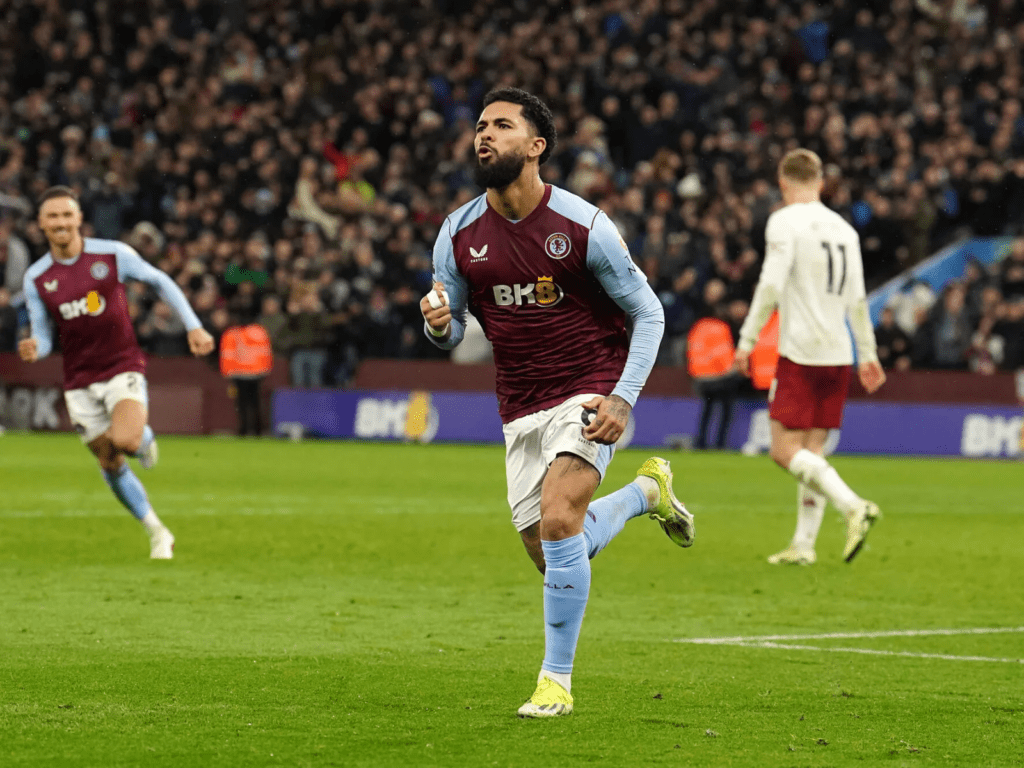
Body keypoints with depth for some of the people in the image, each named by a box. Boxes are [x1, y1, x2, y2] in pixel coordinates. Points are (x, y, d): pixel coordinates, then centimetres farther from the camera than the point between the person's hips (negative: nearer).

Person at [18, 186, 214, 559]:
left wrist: (194, 326, 2)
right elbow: (42, 336, 4)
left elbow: (160, 282, 5)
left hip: (123, 367, -3)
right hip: (80, 382, 3)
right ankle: (157, 533, 23)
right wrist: (33, 349, -21)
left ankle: (144, 437, 10)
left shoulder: (112, 254, -8)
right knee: (110, 465, 6)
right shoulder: (36, 278, -2)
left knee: (124, 441, -28)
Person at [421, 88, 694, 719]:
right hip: (521, 408, 5)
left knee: (558, 523, -24)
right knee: (551, 557, 7)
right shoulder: (459, 234, -1)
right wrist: (438, 324, -18)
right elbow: (451, 333, 8)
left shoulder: (583, 225, -12)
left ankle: (557, 679, -10)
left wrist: (623, 399, -16)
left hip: (590, 393, -5)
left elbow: (648, 312, -4)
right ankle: (647, 491, 36)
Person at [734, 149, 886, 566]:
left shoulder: (785, 222, -6)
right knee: (812, 451, 10)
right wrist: (867, 353, 19)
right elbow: (857, 299, 14)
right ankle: (803, 544, 6)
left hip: (800, 352, -7)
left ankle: (853, 506, -24)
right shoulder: (843, 228, 14)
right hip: (838, 354, 7)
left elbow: (771, 286, -15)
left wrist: (747, 339, -12)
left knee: (785, 450, -7)